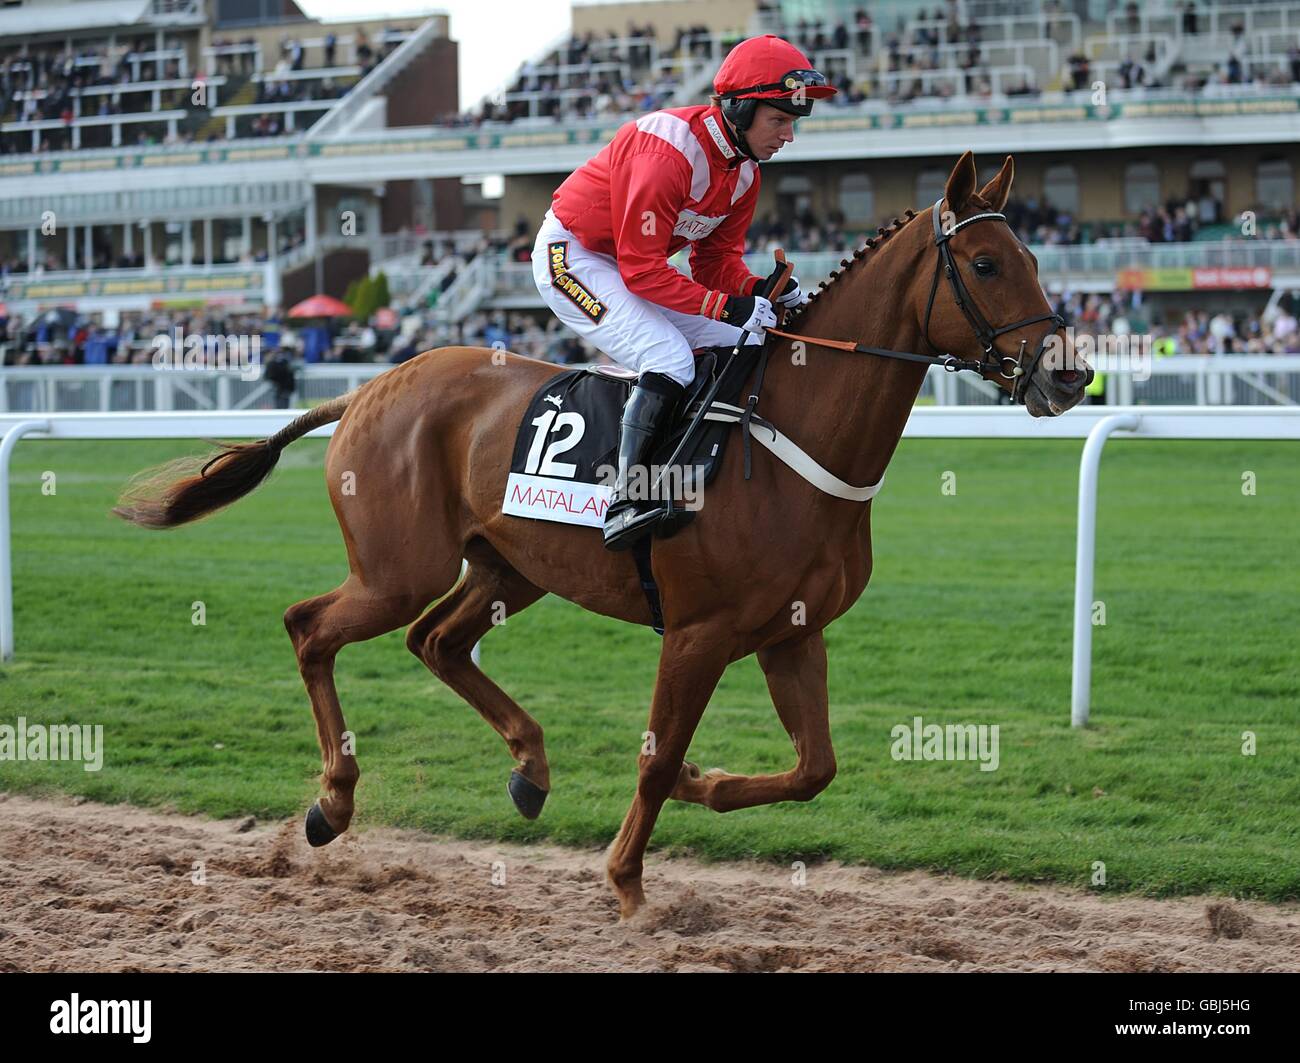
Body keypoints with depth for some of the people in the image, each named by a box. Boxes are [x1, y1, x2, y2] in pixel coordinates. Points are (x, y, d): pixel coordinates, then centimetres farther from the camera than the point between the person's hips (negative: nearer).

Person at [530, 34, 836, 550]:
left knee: (741, 345, 1)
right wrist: (728, 306, -34)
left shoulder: (744, 168, -2)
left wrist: (762, 291, -18)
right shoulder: (671, 150, -30)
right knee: (670, 360, -27)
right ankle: (624, 502, -27)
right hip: (572, 254, -10)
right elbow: (643, 270, -30)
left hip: (634, 262, 10)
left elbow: (717, 258, 3)